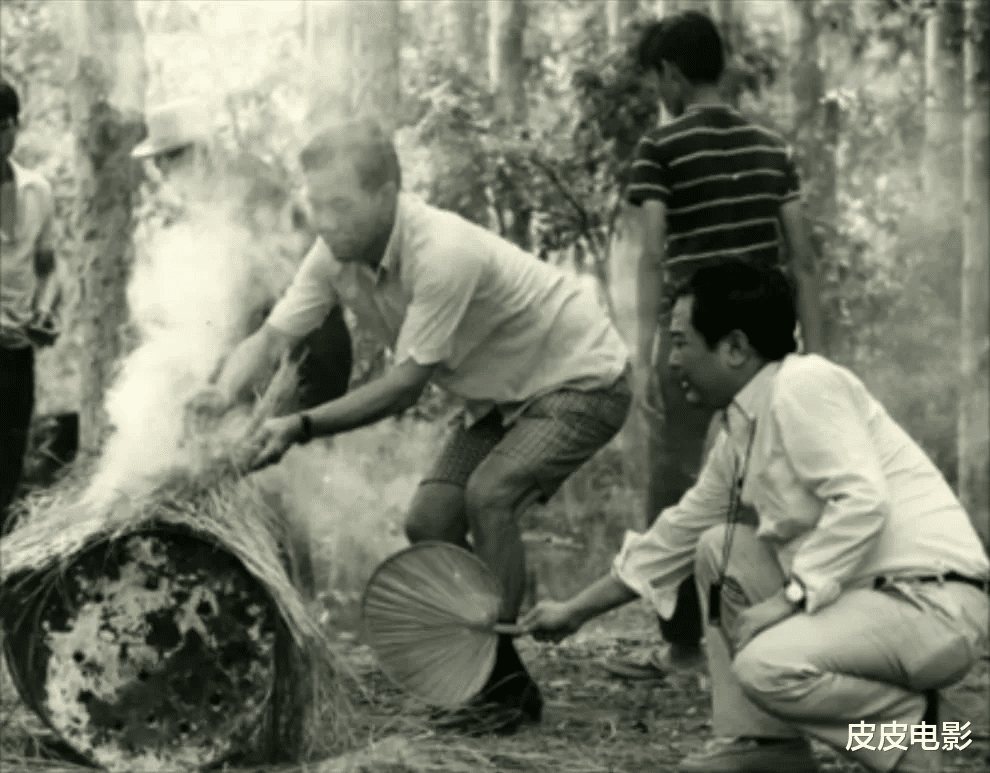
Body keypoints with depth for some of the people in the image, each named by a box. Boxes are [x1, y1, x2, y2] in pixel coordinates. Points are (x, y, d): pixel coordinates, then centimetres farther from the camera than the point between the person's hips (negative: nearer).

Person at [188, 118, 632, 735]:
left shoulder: (444, 254, -36)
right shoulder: (337, 255, -12)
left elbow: (407, 384, -33)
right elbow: (273, 336, -15)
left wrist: (302, 428, -37)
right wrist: (226, 394, -36)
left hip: (581, 380, -8)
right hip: (502, 396, 8)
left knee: (488, 494, -27)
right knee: (430, 522, -4)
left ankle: (508, 688, -15)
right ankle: (500, 681, 10)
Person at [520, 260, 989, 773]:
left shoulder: (804, 385, -14)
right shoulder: (740, 433, 14)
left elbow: (862, 502, -25)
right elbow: (676, 535, 24)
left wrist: (788, 601, -22)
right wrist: (574, 611, 29)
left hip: (937, 601, -9)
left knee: (768, 665, -28)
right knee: (720, 547, 13)